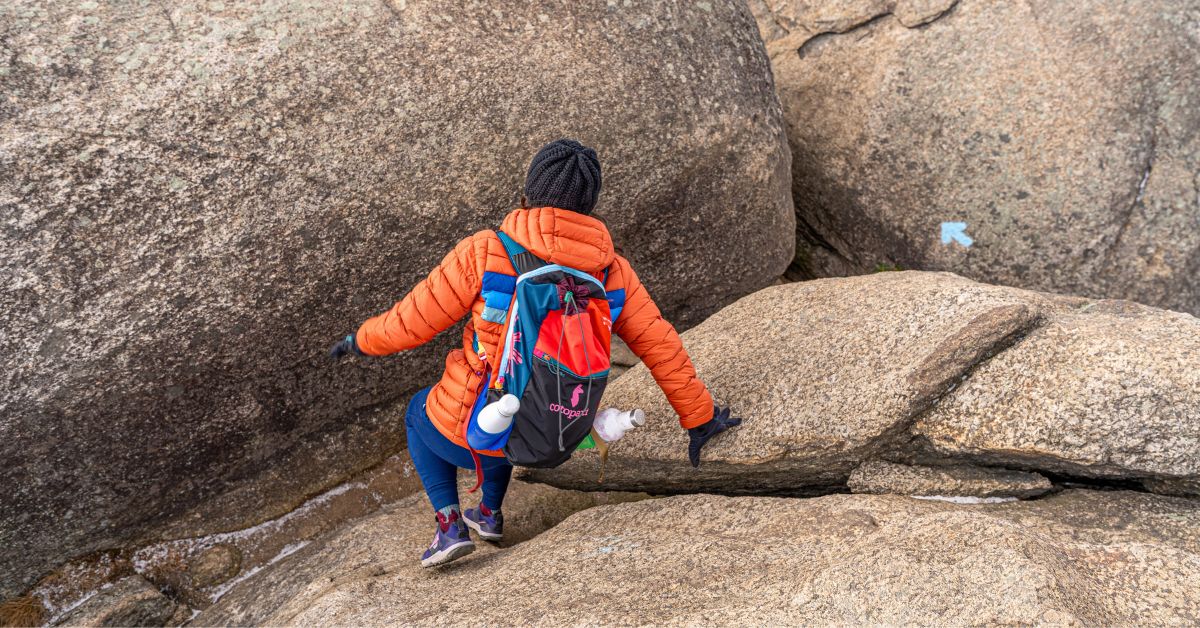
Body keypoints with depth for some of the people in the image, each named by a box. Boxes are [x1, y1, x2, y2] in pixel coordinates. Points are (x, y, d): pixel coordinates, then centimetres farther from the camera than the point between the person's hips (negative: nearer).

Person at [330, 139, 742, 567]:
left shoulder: (484, 252, -18)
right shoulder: (611, 270, -8)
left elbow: (415, 319, -9)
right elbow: (661, 346, -4)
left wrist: (364, 340, 12)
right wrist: (699, 418, 8)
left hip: (470, 436, -4)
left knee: (420, 413, 33)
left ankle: (450, 526, 16)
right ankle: (491, 512, 40)